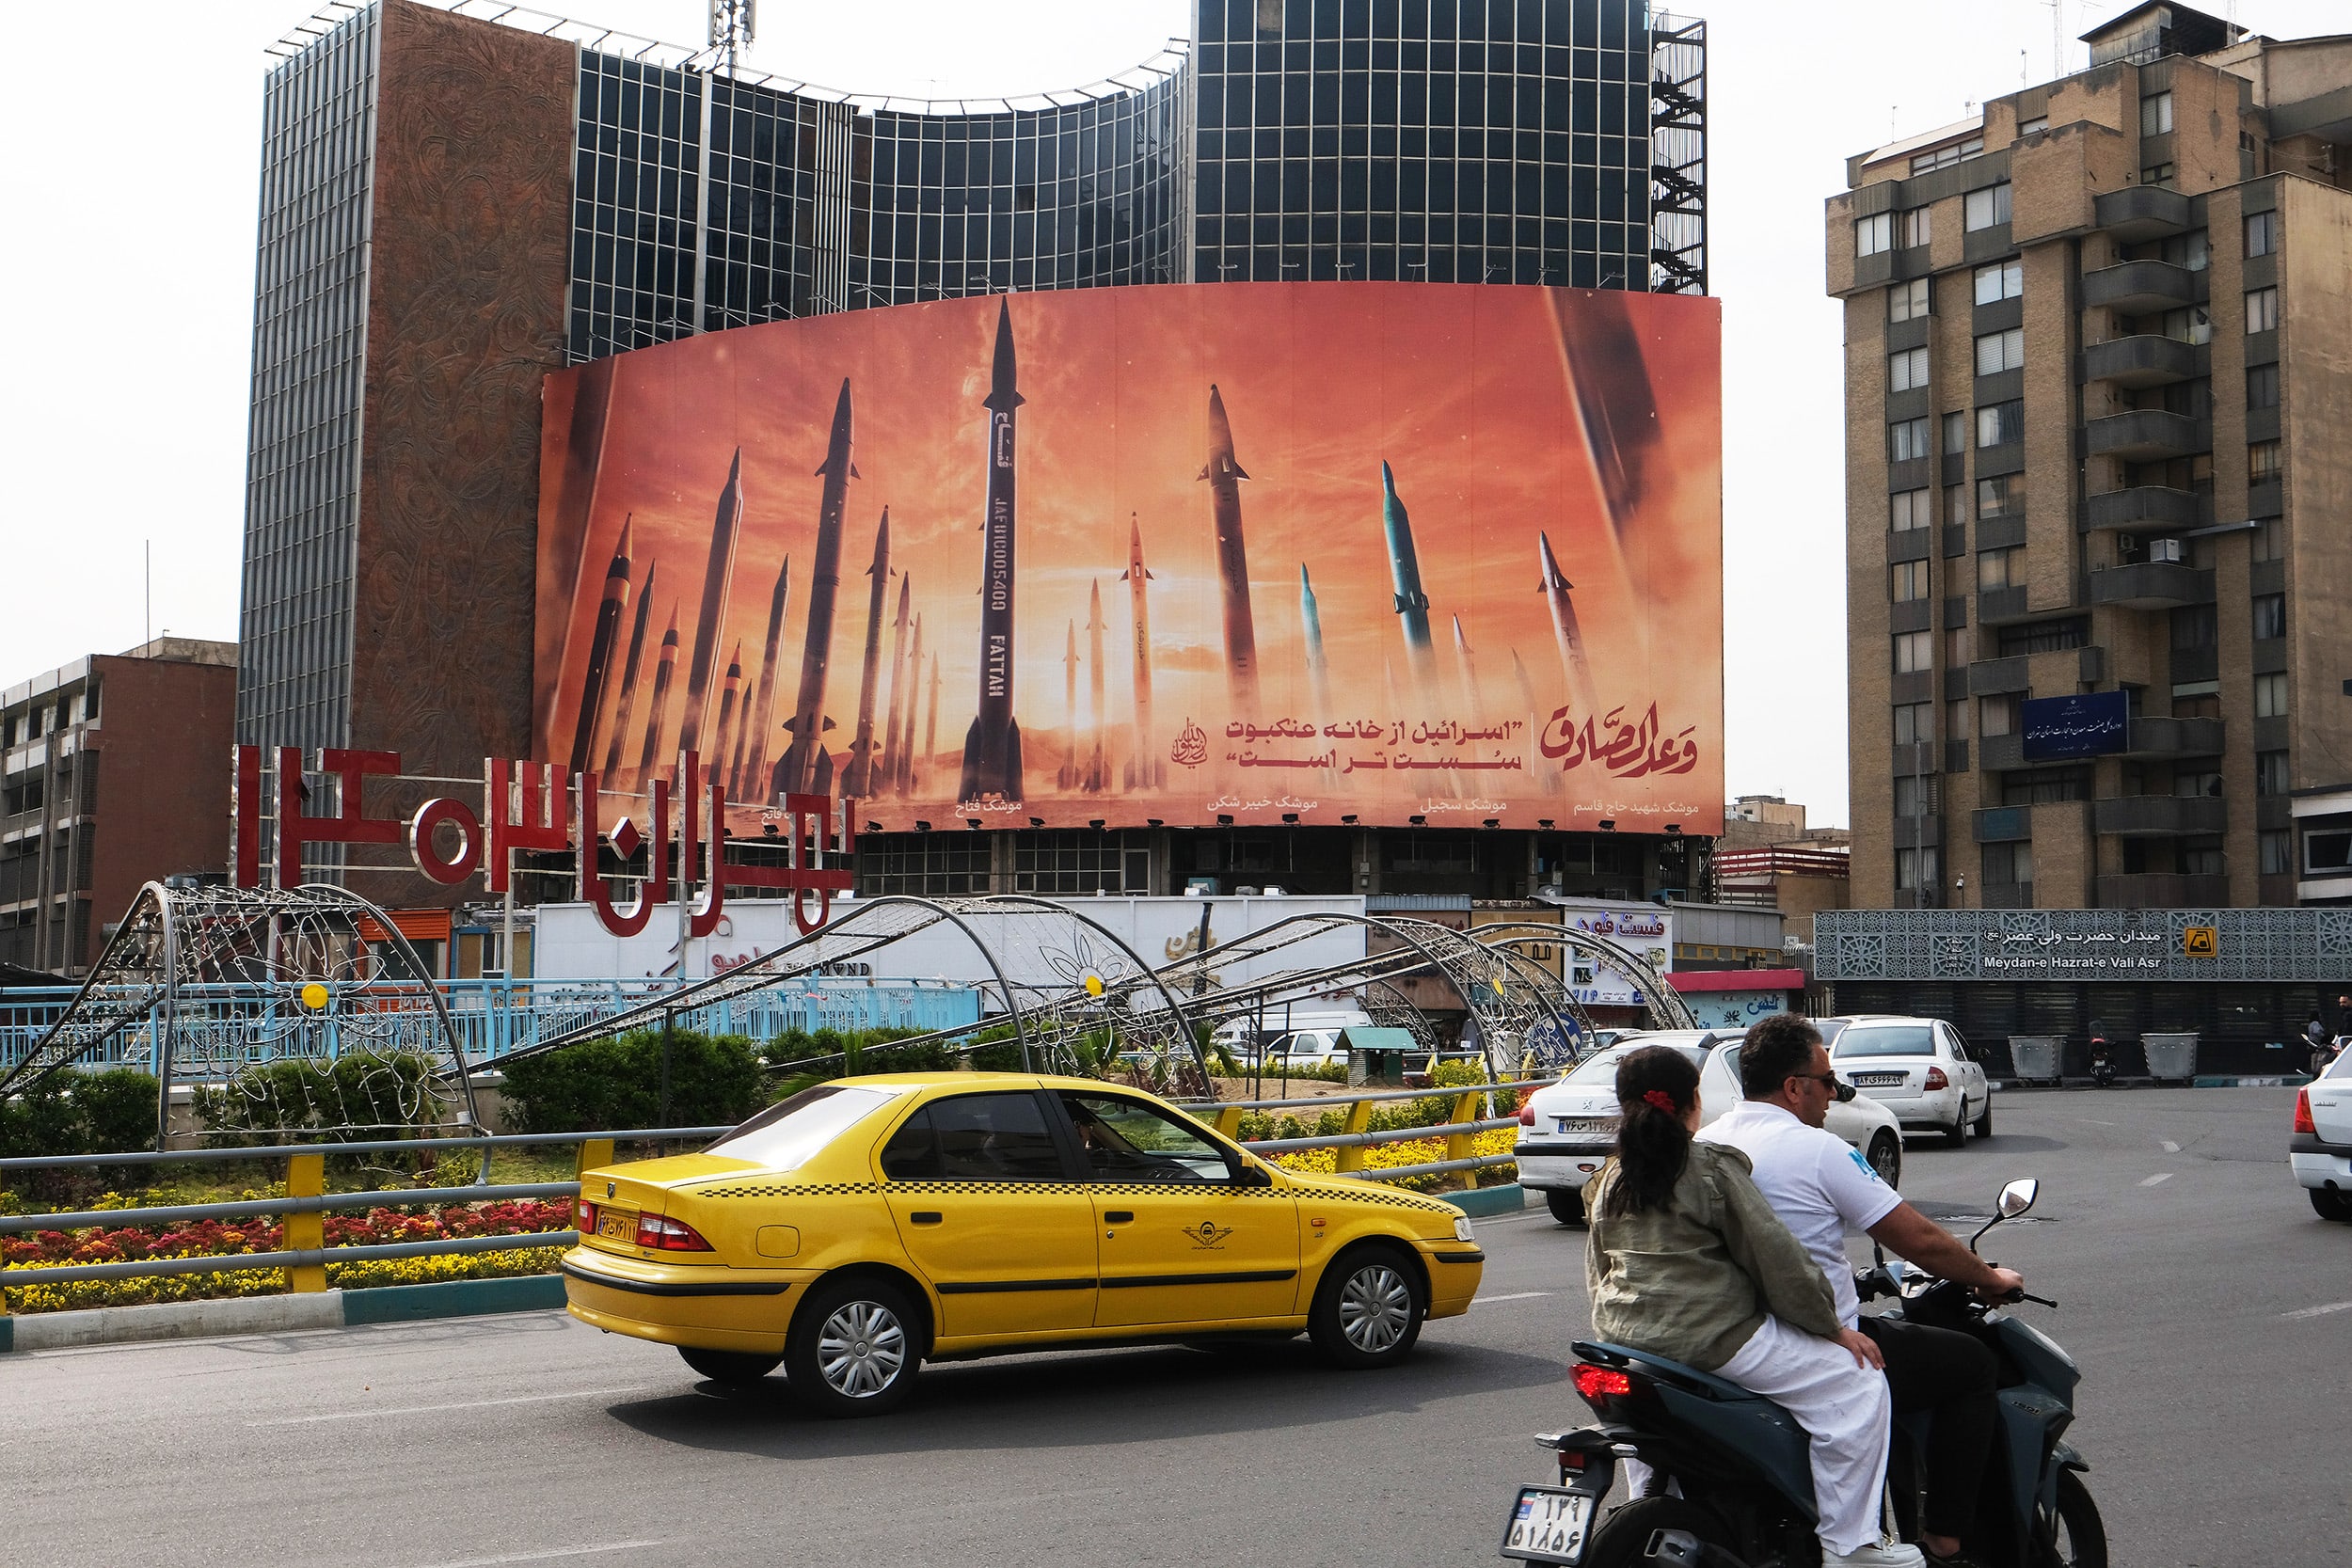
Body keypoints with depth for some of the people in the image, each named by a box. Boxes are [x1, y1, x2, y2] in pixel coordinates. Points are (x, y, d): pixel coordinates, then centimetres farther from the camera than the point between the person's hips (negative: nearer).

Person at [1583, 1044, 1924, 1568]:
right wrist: (1833, 1326, -1)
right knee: (1856, 1384, -2)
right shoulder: (1712, 1168, -9)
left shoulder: (1607, 1181, 11)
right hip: (1712, 1338, -8)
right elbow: (1774, 1255, -10)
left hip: (1624, 1332, 8)